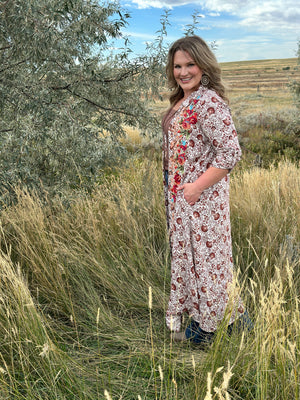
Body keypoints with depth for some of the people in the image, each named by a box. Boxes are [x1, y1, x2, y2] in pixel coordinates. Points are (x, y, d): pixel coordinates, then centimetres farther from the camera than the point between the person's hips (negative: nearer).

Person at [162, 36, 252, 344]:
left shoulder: (209, 101, -18)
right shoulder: (181, 101, 11)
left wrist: (198, 187, -21)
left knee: (205, 255, 4)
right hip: (179, 194, 10)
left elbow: (230, 153, -22)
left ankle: (211, 324, 26)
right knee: (185, 252, 19)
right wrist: (172, 186, 14)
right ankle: (194, 313, 39)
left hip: (202, 194, -9)